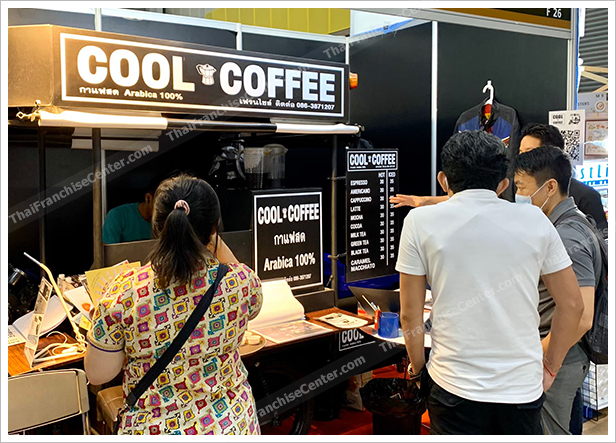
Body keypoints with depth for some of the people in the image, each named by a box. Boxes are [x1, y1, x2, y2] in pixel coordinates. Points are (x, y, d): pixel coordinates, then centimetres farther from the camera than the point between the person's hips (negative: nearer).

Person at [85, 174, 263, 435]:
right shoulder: (241, 281, -19)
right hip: (234, 425, 1)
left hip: (153, 430, 0)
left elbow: (97, 375, -9)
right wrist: (218, 243, 1)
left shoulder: (123, 293, -21)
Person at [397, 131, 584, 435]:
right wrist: (550, 368, 15)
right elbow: (572, 304, 5)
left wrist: (418, 368, 11)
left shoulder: (420, 221, -5)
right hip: (523, 387, 2)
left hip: (454, 385, -2)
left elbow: (410, 314, -4)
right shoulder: (535, 220, 1)